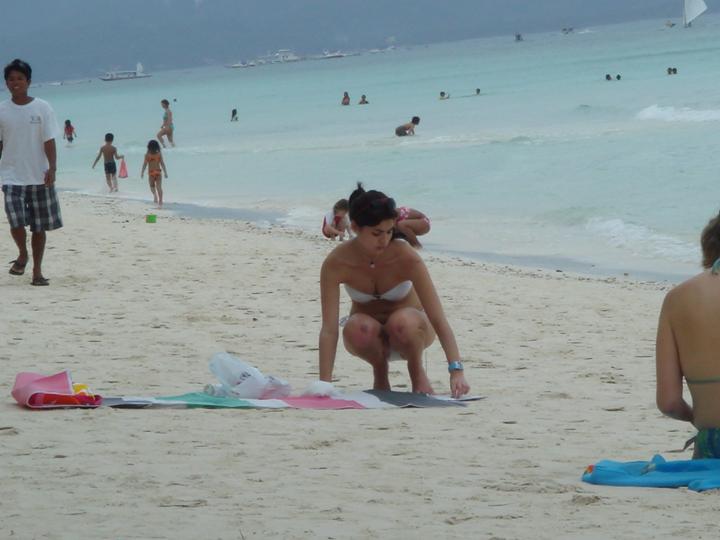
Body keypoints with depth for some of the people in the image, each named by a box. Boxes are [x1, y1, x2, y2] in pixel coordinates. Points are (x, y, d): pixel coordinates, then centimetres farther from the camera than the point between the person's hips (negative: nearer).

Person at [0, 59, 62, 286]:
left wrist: (52, 168, -16)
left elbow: (49, 141, -4)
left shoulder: (42, 108, -1)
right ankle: (22, 255, 15)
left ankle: (37, 270, 19)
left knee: (40, 227, 5)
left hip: (39, 177, 0)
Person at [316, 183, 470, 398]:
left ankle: (418, 373, -6)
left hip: (409, 329, -1)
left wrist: (456, 371, -42)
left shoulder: (406, 258, -28)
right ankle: (380, 376, -4)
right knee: (357, 328, -35)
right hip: (372, 338, 1)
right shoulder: (336, 263, -25)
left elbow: (438, 320, -31)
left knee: (402, 322, -37)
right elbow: (329, 328, -27)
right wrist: (324, 382, -38)